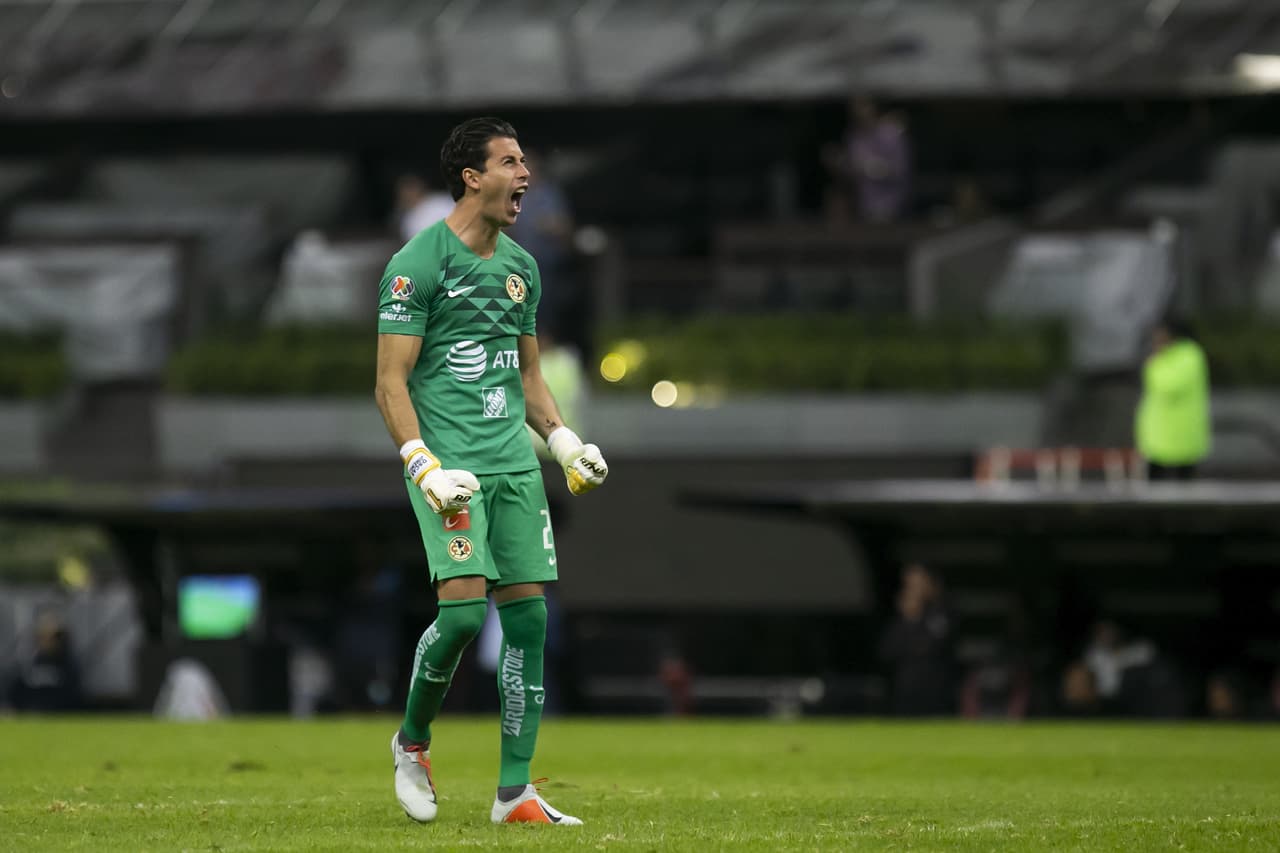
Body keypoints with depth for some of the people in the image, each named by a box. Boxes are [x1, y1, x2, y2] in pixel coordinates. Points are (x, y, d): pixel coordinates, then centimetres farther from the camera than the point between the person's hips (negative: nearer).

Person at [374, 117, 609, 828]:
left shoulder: (521, 267, 15)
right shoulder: (417, 264, -6)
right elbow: (391, 382, -8)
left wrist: (565, 443, 10)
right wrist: (426, 467, -19)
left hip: (515, 466, 7)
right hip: (449, 465, -7)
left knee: (527, 616, 0)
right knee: (463, 609, -18)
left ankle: (513, 792, 4)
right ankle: (413, 741, 9)